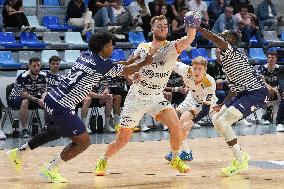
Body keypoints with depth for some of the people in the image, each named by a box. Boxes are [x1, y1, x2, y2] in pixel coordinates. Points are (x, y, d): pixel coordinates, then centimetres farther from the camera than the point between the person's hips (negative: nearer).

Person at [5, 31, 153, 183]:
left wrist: (130, 61, 30)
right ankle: (49, 170, 5)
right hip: (62, 108, -9)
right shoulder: (102, 64, -12)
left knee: (55, 132, 33)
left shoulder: (85, 55, 11)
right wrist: (143, 63, 18)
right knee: (83, 141, 2)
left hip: (50, 99, 9)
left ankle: (17, 153, 40)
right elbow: (125, 71, 3)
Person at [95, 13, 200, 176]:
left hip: (156, 98, 0)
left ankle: (176, 160, 3)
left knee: (176, 126, -23)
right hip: (136, 98, 0)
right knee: (122, 140, 2)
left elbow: (189, 39, -30)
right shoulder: (142, 48, -1)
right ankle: (103, 161, 29)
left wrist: (192, 27, -52)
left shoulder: (172, 47, -9)